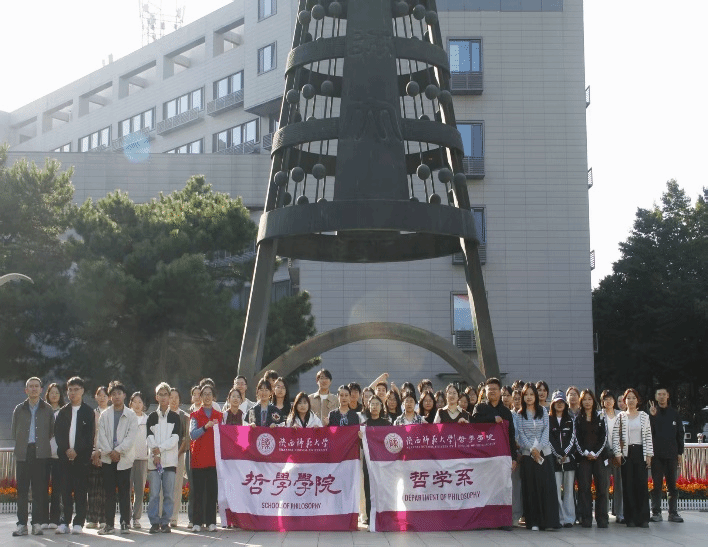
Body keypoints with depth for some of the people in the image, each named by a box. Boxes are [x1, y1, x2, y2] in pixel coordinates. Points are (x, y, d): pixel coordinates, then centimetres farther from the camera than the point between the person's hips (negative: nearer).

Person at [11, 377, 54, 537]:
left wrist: (42, 443, 6)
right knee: (22, 489, 0)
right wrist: (21, 444, 10)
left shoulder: (47, 409, 9)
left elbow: (52, 431, 11)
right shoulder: (19, 409, 12)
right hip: (23, 452, 1)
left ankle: (37, 523, 1)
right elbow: (14, 432, 16)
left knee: (40, 489, -2)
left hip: (41, 453, -1)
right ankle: (22, 524, 3)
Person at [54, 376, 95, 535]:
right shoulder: (62, 412, 12)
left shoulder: (88, 412, 5)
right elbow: (57, 433, 6)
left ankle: (79, 523, 1)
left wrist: (77, 451, -12)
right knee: (66, 490, 2)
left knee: (81, 491, -2)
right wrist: (66, 450, -8)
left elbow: (90, 435, -2)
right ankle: (64, 522, 6)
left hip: (82, 456, -2)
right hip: (65, 456, 2)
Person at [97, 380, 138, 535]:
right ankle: (109, 524, 6)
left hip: (124, 458, -2)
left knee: (124, 492, -2)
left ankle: (125, 523, 2)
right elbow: (102, 435, 3)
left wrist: (118, 451, -12)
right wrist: (109, 452, -9)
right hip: (107, 458, 2)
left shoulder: (131, 415, 5)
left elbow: (131, 437, -4)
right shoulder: (105, 415, 12)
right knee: (109, 492, 2)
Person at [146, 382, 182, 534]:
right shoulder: (152, 417, 11)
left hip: (170, 460, -1)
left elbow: (176, 437, -2)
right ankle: (154, 522, 3)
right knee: (154, 493, -3)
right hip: (154, 459, 1)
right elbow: (149, 437, 1)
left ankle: (165, 522, 4)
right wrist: (155, 454, -13)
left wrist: (160, 448, -12)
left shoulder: (175, 417, 9)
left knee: (169, 493, -2)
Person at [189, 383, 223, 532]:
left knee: (212, 490, -1)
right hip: (198, 458, -1)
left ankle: (211, 522, 3)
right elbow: (192, 434, -8)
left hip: (214, 458, 1)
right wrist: (205, 427, -22)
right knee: (198, 490, -3)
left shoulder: (219, 415, 13)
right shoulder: (195, 415, 8)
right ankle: (197, 522, -1)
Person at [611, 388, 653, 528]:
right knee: (628, 485, 0)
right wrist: (617, 454, -6)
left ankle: (643, 518, 1)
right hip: (626, 453, 0)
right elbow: (615, 436, 1)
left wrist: (649, 455, 1)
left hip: (640, 452, 0)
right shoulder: (621, 416, 5)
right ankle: (631, 518, 5)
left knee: (642, 484, -3)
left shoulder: (644, 416, 8)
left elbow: (648, 436, 6)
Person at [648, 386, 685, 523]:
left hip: (671, 454, 2)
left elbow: (680, 433, 11)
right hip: (656, 454, -2)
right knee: (656, 484, 1)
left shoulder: (674, 413, 9)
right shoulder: (651, 412, 3)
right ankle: (656, 512, 5)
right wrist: (652, 416, -22)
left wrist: (680, 452, 6)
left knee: (672, 484, 4)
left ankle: (673, 512, 9)